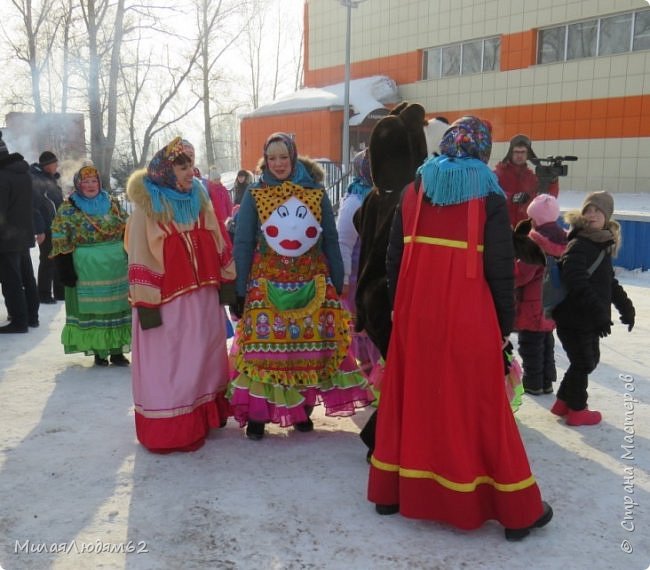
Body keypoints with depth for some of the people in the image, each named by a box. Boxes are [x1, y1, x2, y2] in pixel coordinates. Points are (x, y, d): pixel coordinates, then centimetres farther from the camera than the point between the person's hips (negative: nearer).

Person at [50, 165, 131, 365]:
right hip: (86, 268, -3)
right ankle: (98, 351, 12)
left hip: (116, 265, 3)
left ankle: (117, 350, 14)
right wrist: (65, 268, -12)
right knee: (91, 309, 1)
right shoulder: (68, 209, -1)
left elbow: (127, 233, 14)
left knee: (117, 306, 6)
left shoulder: (112, 205, 9)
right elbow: (60, 242, -5)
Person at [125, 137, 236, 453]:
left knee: (202, 358, 15)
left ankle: (204, 417, 28)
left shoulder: (199, 199, 8)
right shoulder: (147, 207, -8)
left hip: (202, 296, 6)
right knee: (168, 364, 2)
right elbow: (140, 258, -11)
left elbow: (217, 244, 12)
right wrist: (146, 304, -14)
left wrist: (226, 282, 9)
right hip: (168, 300, -5)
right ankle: (169, 430, 11)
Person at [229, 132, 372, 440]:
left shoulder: (317, 194, 5)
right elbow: (242, 245, 1)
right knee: (264, 348, -4)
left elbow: (330, 242, 8)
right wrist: (239, 291, -3)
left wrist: (337, 285, 5)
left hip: (312, 286, 1)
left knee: (309, 349, 3)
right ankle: (256, 414, 7)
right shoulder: (254, 195, 3)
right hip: (266, 286, -1)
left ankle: (302, 409, 18)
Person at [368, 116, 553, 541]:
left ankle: (393, 492, 27)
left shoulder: (415, 191, 6)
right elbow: (500, 267, -6)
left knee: (412, 398, 15)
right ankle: (516, 511, 17)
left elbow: (395, 257, 7)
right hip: (466, 315, -3)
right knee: (477, 405, 4)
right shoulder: (488, 195, -5)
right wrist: (506, 322, 3)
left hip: (416, 312, 4)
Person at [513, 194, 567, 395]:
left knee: (530, 345, 3)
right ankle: (547, 381, 26)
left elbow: (521, 274, -22)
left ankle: (533, 383, 10)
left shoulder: (536, 240, -21)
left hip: (533, 306, -8)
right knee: (547, 343, 19)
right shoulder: (563, 238, 4)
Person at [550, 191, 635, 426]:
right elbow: (577, 283, -29)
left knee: (590, 360, 18)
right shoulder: (578, 246, -17)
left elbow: (609, 281, 22)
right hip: (574, 318, -9)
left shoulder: (603, 244, 12)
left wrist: (625, 306, 18)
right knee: (583, 363, 2)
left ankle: (563, 402, 31)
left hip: (588, 319, 9)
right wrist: (598, 312, -32)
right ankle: (577, 411, 18)